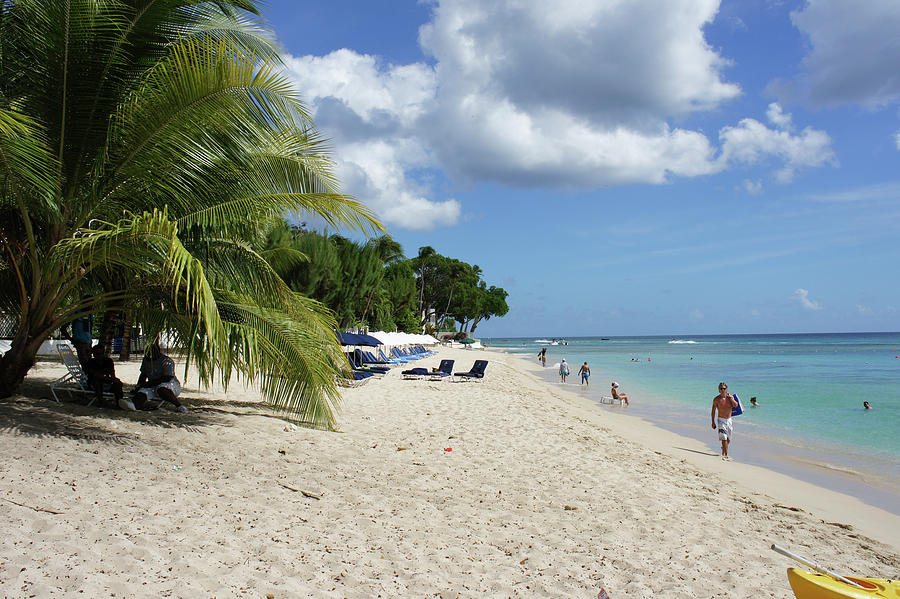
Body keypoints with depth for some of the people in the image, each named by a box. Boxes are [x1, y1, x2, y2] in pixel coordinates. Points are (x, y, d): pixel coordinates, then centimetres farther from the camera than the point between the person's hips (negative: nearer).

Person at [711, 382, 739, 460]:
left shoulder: (730, 396, 1)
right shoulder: (716, 399, -6)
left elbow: (736, 405, -12)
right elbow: (713, 411, 0)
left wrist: (731, 398, -22)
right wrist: (713, 422, -1)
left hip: (729, 420, 4)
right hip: (721, 420, -4)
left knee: (728, 438, 15)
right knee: (724, 438, -14)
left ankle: (724, 450, 40)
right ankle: (726, 455, -12)